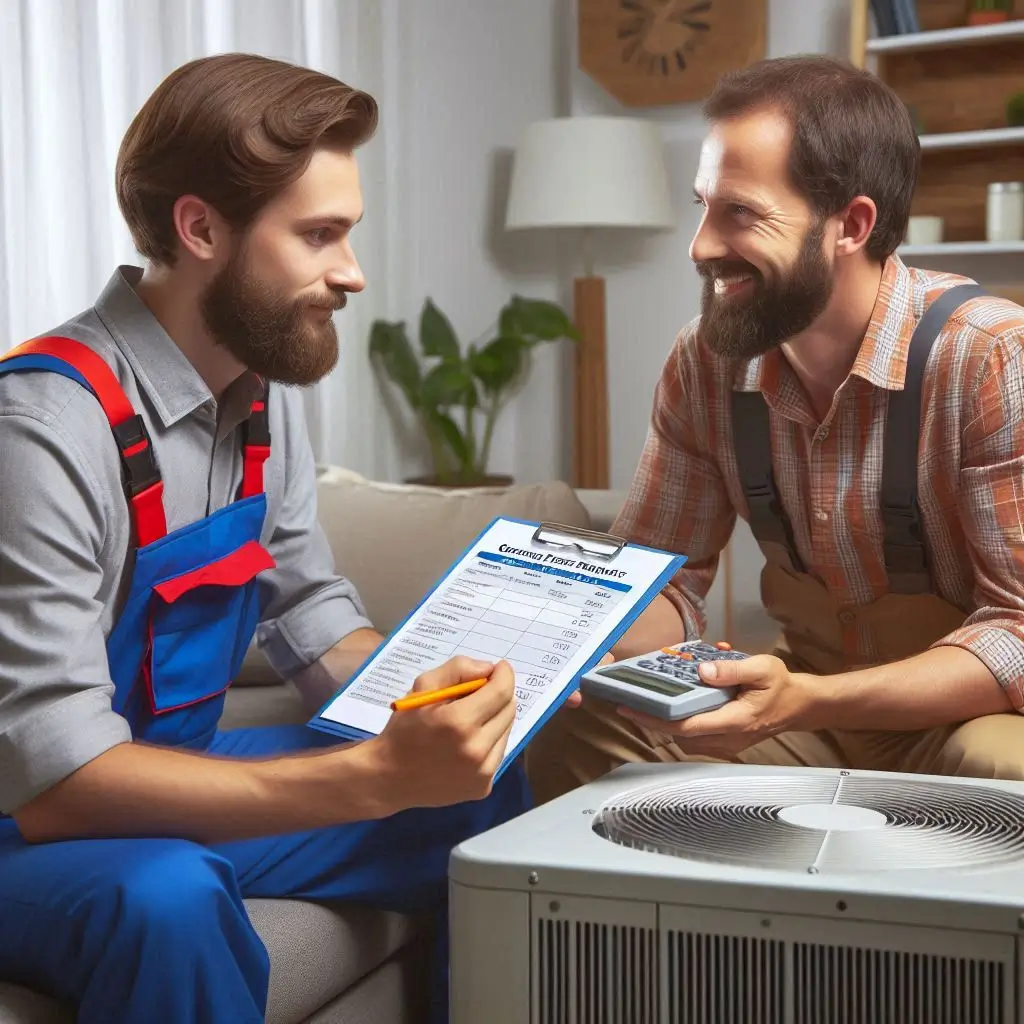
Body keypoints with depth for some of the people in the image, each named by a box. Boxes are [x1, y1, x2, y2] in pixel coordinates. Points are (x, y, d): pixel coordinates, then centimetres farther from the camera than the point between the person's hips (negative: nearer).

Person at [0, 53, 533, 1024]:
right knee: (166, 899, -38)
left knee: (489, 790, 3)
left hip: (168, 775, 8)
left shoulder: (264, 385, -1)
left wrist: (455, 686, -11)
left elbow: (313, 620, 9)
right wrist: (381, 775, -38)